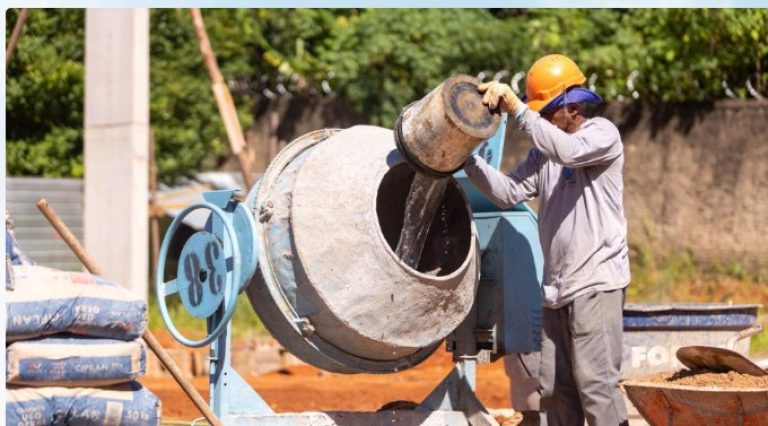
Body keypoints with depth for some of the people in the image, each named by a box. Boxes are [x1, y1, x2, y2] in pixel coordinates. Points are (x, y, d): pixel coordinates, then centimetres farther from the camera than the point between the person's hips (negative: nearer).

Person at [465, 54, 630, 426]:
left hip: (596, 282, -7)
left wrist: (516, 107, -27)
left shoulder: (603, 134, -4)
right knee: (553, 386, 8)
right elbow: (508, 193, 6)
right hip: (556, 288, 8)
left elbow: (566, 151, -25)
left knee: (595, 381, -13)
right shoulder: (543, 151, 17)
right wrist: (468, 160, -6)